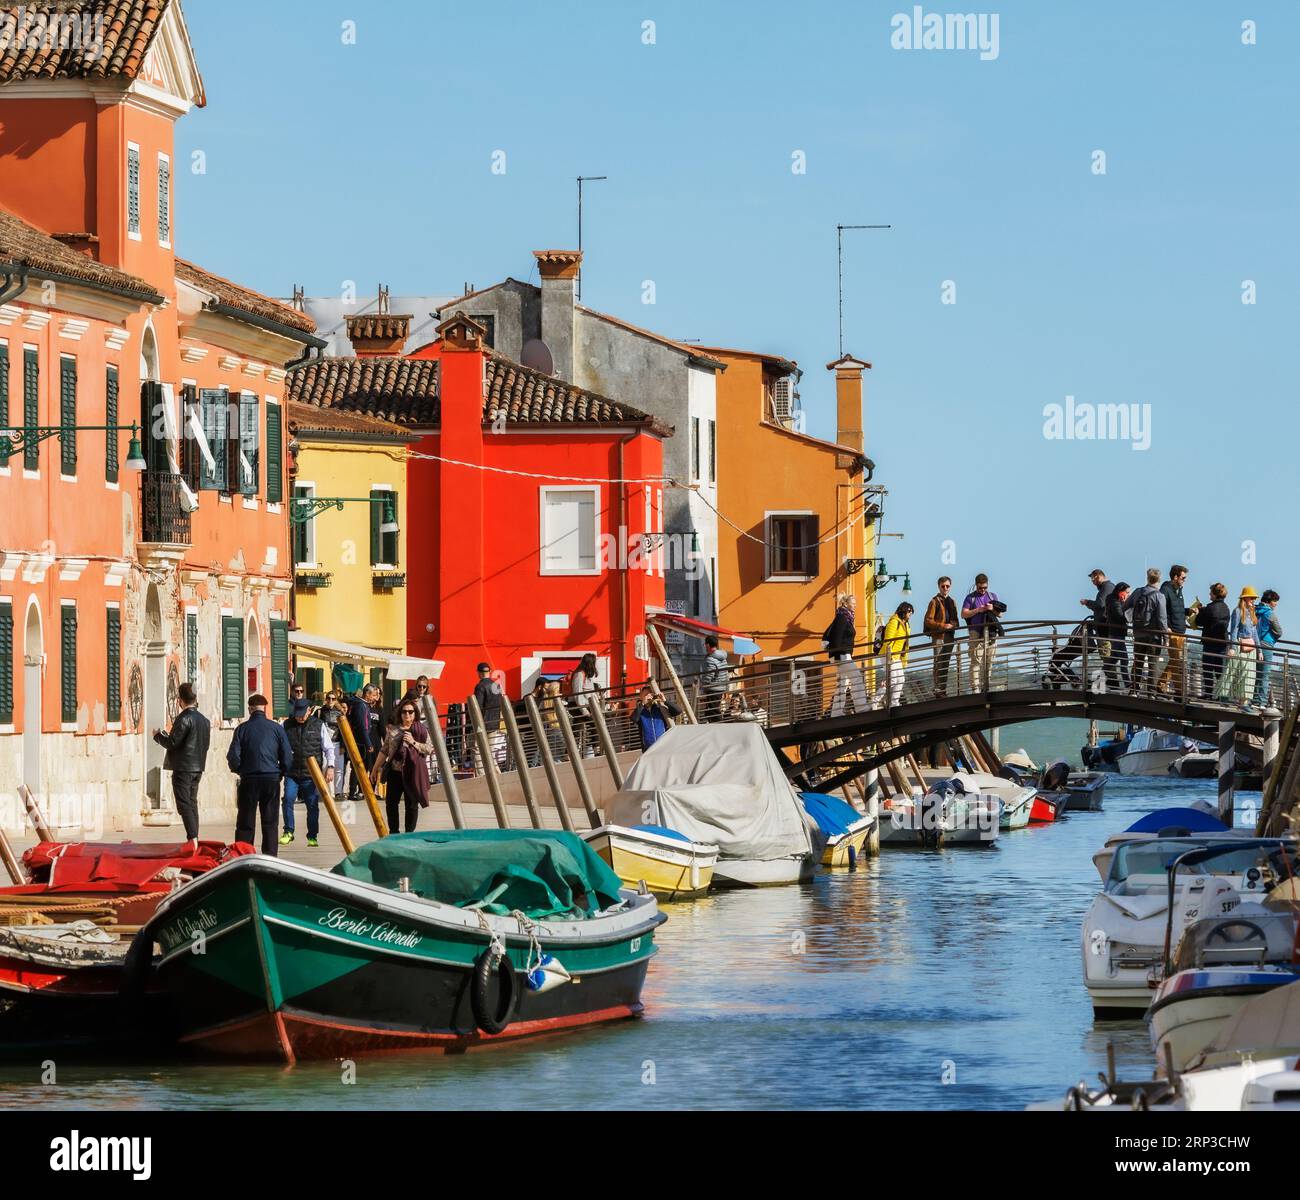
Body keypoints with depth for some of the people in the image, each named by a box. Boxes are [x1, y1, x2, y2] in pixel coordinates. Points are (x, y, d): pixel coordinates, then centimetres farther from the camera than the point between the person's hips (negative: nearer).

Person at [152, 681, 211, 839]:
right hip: (198, 768, 8)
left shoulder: (184, 718, -15)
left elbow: (171, 743, -17)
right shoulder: (205, 720, 10)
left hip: (183, 768, -8)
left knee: (184, 805, -8)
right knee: (192, 804, 14)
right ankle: (194, 839, 14)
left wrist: (158, 735, 1)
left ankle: (193, 839, -19)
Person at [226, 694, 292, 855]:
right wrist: (281, 773, 15)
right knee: (270, 823, 6)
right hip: (272, 778, 1)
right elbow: (287, 756, -1)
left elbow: (233, 757, -5)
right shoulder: (277, 728, 0)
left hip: (249, 780, -1)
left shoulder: (242, 729, -2)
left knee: (245, 824, 6)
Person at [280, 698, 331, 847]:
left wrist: (330, 767, -3)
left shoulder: (318, 725, 4)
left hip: (312, 774, 0)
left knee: (313, 805, 1)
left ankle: (312, 836, 14)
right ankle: (288, 832, -1)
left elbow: (328, 748, 6)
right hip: (291, 773, 0)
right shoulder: (287, 725, 6)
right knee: (288, 799, -15)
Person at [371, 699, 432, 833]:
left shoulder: (421, 729, 3)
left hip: (412, 772, -3)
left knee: (411, 804, 0)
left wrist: (413, 743, -15)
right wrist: (375, 769, 16)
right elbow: (384, 751, 16)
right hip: (395, 771, 3)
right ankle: (393, 832, 12)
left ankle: (410, 833, 8)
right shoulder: (392, 730, 11)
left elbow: (430, 749, -5)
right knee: (391, 802, 2)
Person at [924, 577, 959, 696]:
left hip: (949, 636, 7)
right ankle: (938, 690, -10)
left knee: (946, 664, 10)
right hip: (938, 636, -7)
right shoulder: (935, 601, -4)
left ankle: (944, 690, 15)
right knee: (938, 664, -9)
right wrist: (943, 626, -18)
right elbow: (928, 620, -9)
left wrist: (953, 625, -1)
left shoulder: (952, 602, 16)